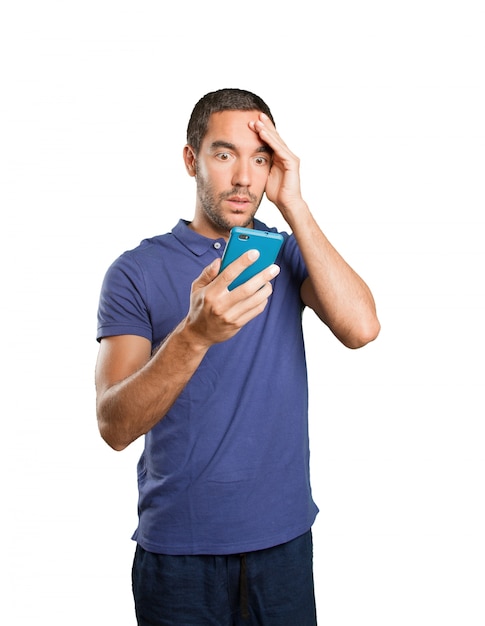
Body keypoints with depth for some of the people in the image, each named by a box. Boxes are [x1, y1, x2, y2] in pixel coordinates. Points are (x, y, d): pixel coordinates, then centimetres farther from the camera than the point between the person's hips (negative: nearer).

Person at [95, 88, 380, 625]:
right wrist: (195, 334, -34)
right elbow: (115, 426, -17)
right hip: (178, 545, -2)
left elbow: (360, 328, -17)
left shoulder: (287, 253, 2)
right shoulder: (137, 271, -7)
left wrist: (293, 205, -18)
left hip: (284, 536, 2)